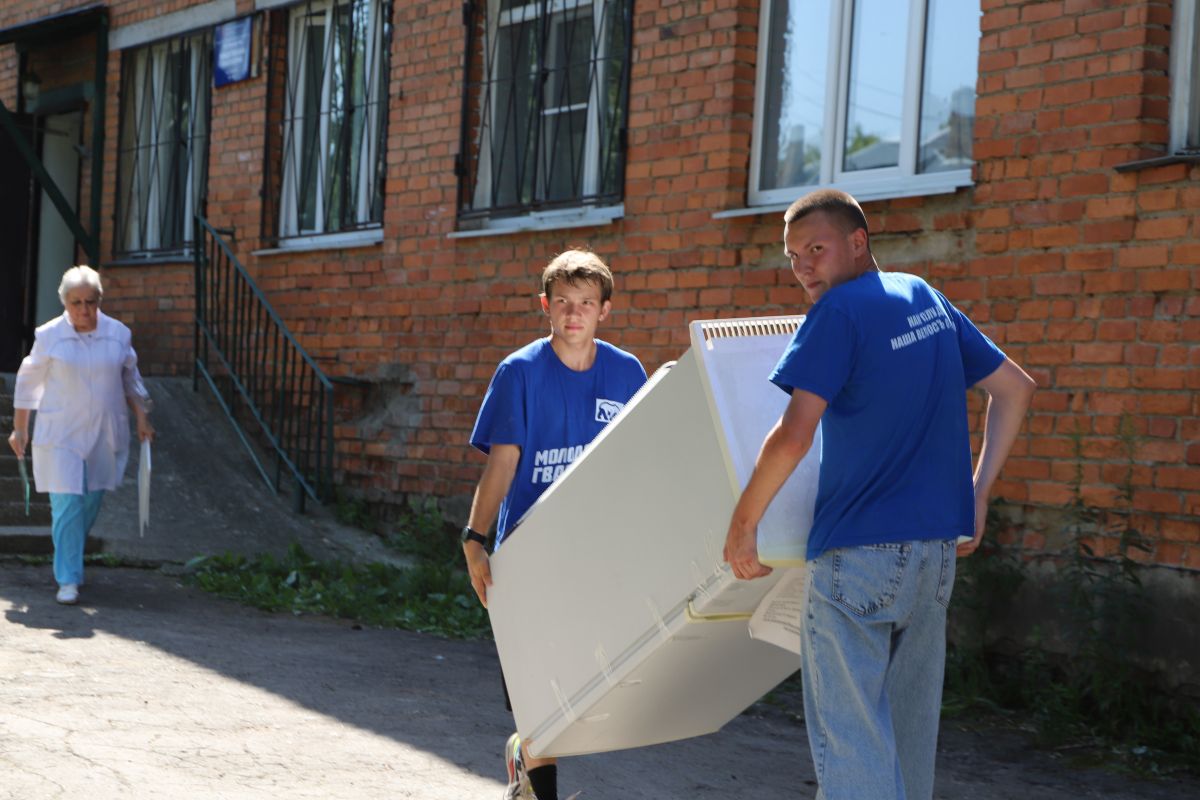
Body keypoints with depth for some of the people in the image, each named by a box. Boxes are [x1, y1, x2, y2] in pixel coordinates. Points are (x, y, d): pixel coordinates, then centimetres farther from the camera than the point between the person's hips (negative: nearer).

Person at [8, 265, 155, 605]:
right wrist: (20, 429, 6)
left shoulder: (118, 335, 2)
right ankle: (68, 579, -5)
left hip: (104, 437, 3)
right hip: (61, 437, -3)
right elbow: (28, 383, 4)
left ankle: (70, 562, 32)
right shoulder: (49, 336, -5)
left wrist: (142, 418, 11)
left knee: (90, 504, 9)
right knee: (68, 505, -10)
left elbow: (130, 380, 16)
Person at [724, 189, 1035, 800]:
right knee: (909, 731, 16)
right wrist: (976, 493, 20)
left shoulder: (840, 310, -10)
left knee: (849, 737, -4)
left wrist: (743, 522, -9)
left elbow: (793, 435, -21)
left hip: (859, 550, -8)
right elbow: (1015, 388, 19)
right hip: (937, 548, 8)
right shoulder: (926, 299, 13)